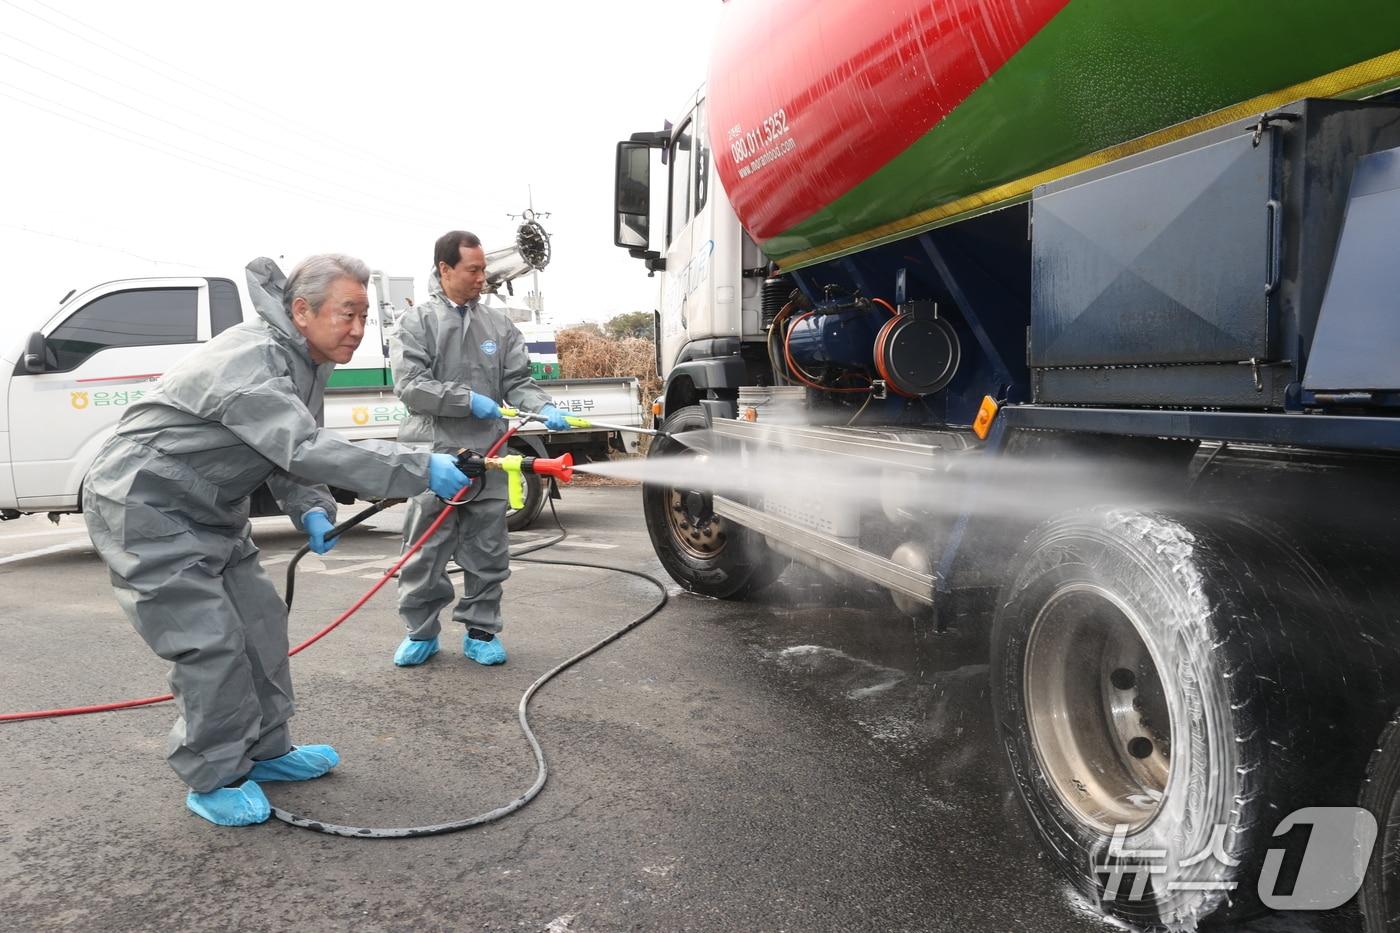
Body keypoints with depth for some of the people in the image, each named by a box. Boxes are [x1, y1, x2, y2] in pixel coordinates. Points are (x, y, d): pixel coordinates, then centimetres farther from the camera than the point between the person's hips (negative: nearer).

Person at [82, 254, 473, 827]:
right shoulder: (249, 361, -29)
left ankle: (265, 751, 23)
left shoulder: (305, 360, 3)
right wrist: (422, 470, -42)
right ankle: (215, 780, 5)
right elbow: (307, 450, -40)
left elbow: (287, 452, 9)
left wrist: (310, 510, -11)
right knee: (209, 641, -11)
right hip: (145, 506, -10)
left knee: (259, 620, 9)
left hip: (210, 511, 10)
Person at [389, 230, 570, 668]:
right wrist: (469, 399, -16)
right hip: (433, 456, -3)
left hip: (488, 456, 3)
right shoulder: (416, 322, 2)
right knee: (425, 553, 5)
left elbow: (518, 381, 9)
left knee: (487, 554, 8)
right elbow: (409, 386, -8)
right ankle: (421, 632, 21)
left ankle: (481, 632, 21)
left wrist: (544, 408, -11)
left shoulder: (498, 324, 12)